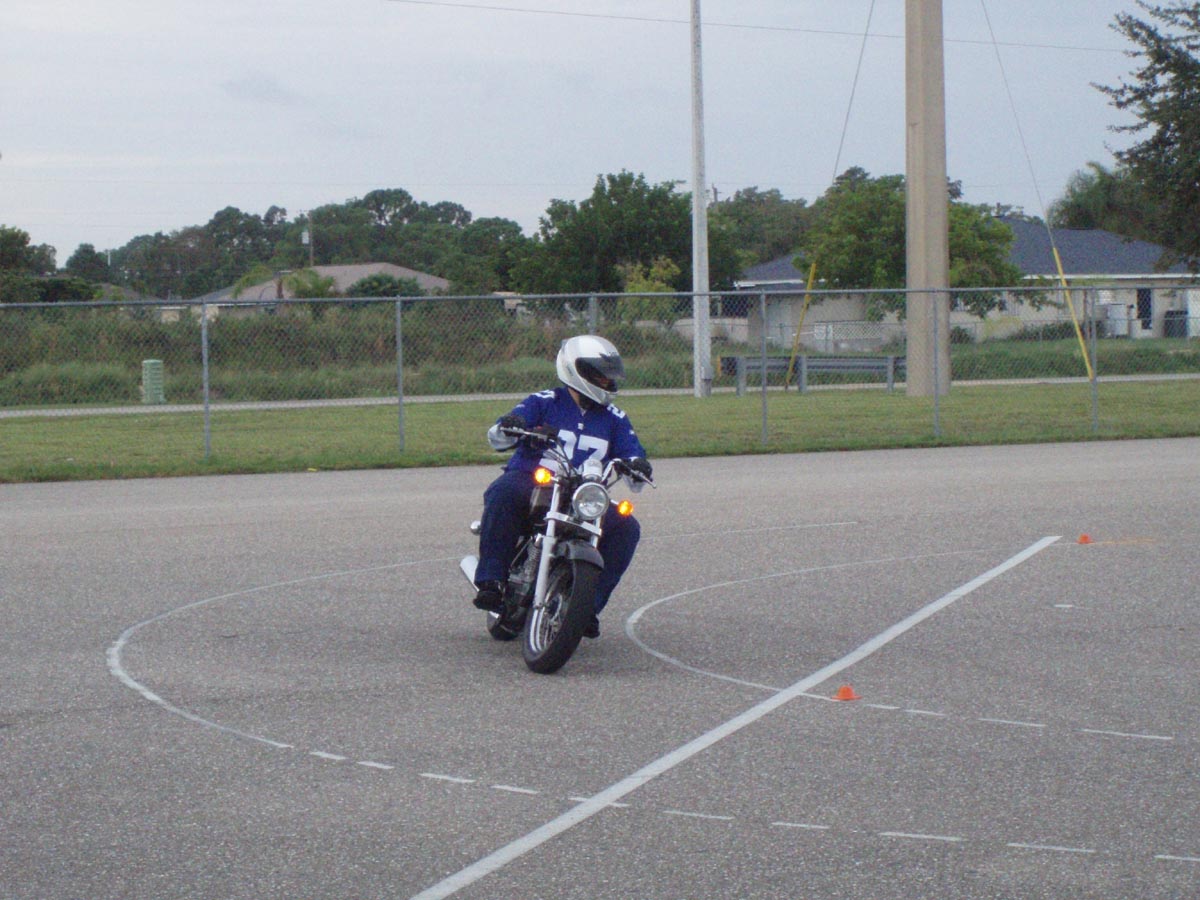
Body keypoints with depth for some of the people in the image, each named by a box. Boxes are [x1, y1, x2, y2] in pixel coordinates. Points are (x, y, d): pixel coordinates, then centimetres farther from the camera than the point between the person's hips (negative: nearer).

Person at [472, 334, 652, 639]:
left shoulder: (614, 419, 16)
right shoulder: (544, 403, 6)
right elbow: (496, 438, -4)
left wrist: (637, 466, -18)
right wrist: (507, 426, -29)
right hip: (530, 485, -3)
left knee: (625, 528, -20)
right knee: (504, 493, -36)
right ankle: (490, 581, -35)